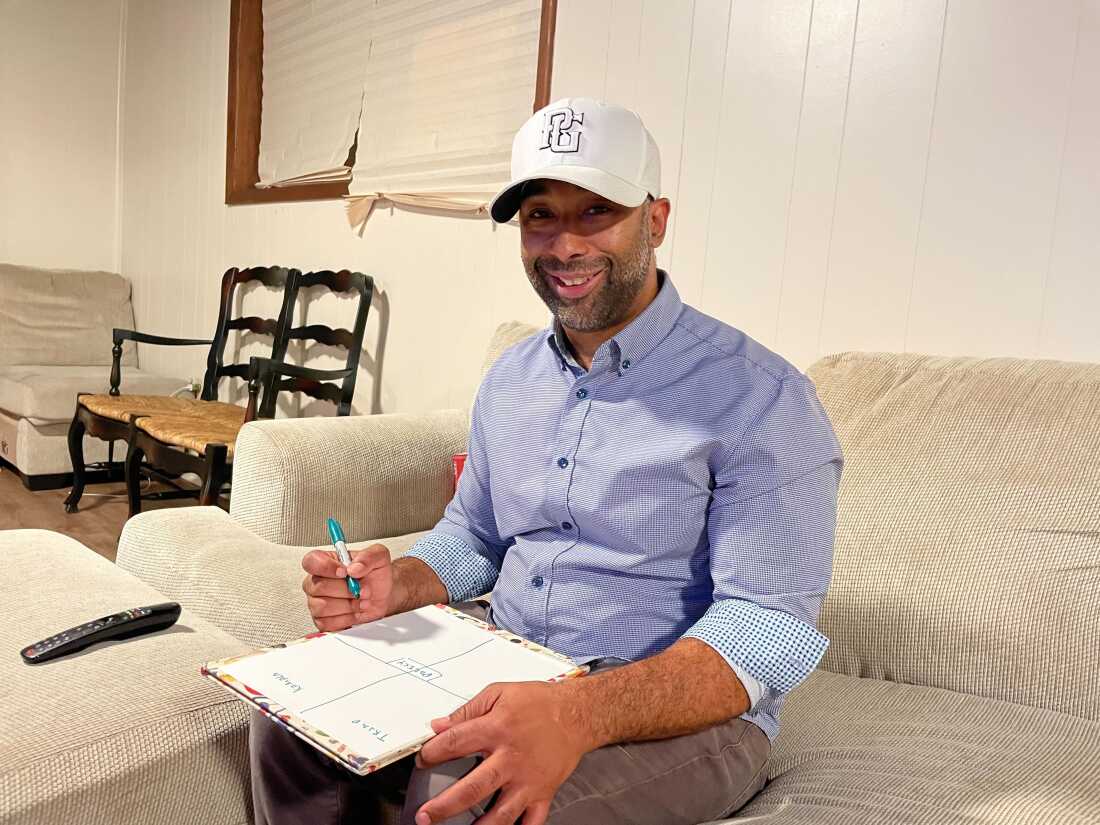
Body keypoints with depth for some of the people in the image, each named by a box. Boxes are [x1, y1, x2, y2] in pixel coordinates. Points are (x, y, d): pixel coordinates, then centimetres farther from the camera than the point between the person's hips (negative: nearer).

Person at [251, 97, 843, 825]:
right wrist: (397, 589, -6)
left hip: (681, 712, -5)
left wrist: (579, 715, -36)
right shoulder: (510, 381, 6)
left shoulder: (758, 398, -16)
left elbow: (768, 629, -21)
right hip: (501, 673, 6)